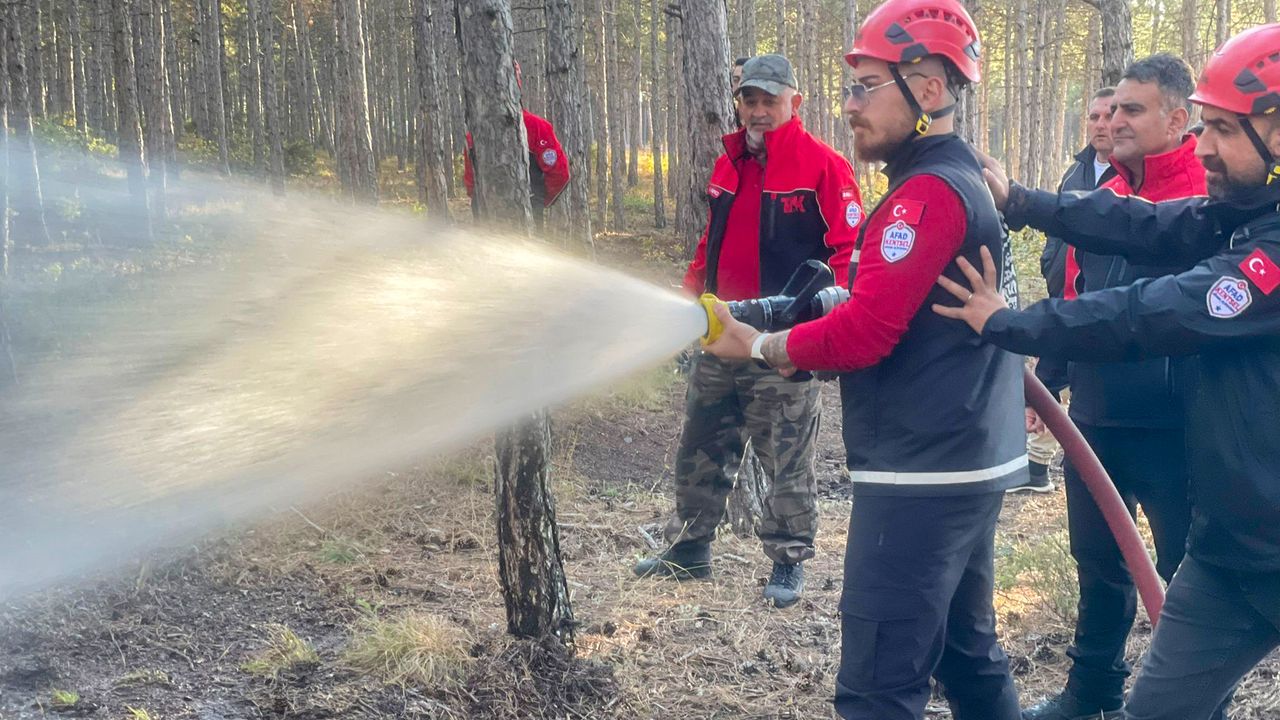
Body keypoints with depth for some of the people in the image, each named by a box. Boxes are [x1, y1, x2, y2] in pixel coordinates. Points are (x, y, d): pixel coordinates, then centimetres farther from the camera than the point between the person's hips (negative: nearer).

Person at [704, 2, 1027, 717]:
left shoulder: (928, 193, -16)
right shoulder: (970, 181, 15)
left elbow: (866, 332, -23)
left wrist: (761, 346, -8)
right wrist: (805, 351, 5)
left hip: (923, 476, -10)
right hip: (971, 465, 10)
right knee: (969, 653, 21)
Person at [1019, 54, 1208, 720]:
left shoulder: (1211, 196, -10)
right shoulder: (1106, 194, 9)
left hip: (1169, 425, -6)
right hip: (1093, 415, 7)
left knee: (1188, 567, 8)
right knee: (1099, 559, 19)